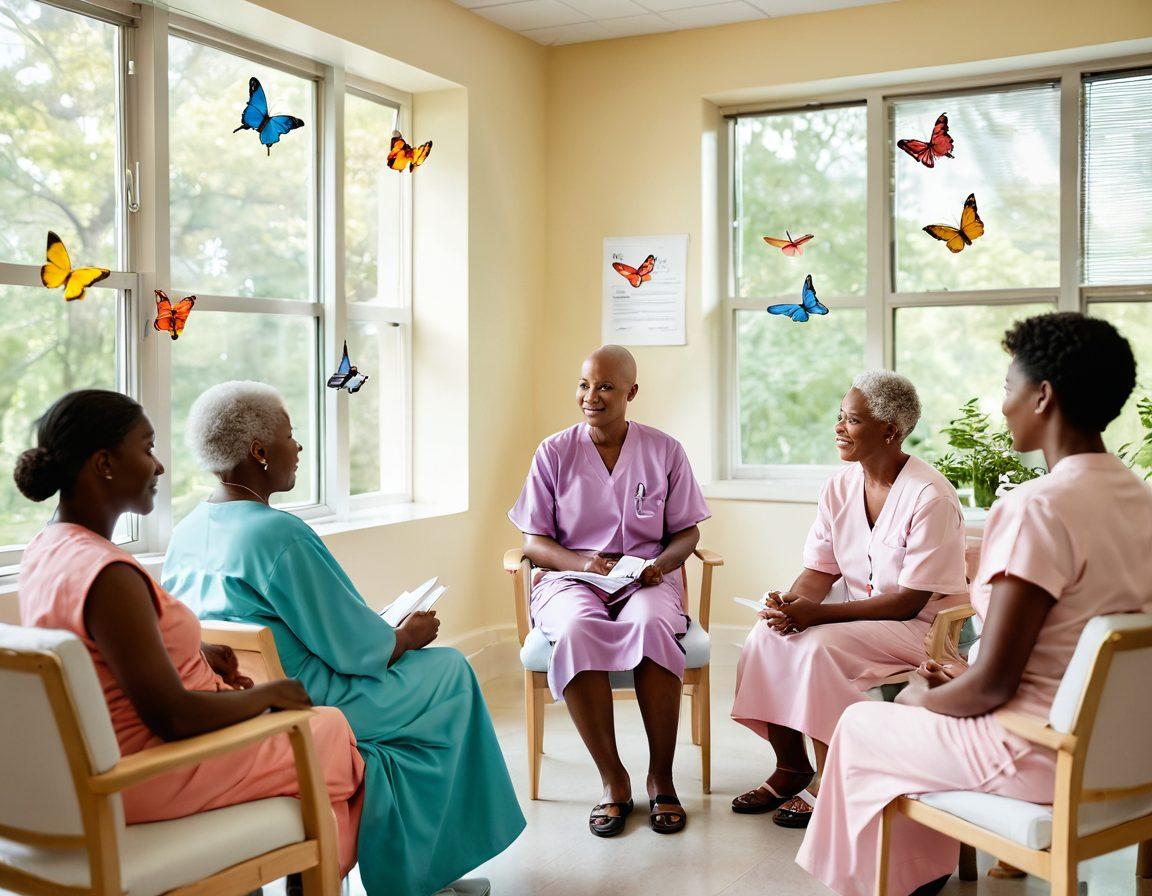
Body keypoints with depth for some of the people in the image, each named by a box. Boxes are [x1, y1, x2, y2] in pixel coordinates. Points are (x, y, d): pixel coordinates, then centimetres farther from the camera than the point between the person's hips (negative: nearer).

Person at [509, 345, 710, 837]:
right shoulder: (554, 453, 7)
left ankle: (661, 775, -21)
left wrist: (664, 562, -12)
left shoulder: (664, 451, 9)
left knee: (653, 625, -36)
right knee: (577, 631, -36)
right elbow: (534, 543, 5)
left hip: (646, 579, 0)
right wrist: (581, 562, -14)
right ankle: (612, 779, -23)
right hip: (570, 577, 0)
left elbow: (686, 532, 11)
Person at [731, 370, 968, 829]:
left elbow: (910, 601, -22)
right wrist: (791, 603, -20)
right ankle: (790, 768, 1)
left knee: (820, 645, -30)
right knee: (766, 634, -15)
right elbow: (820, 571, 4)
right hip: (861, 616, 7)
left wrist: (816, 613, -28)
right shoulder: (840, 486, 3)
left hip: (924, 626, -7)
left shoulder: (930, 497, -19)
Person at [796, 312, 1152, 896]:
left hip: (1042, 758, -8)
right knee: (933, 699, 27)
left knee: (859, 725, 12)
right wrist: (947, 687, 13)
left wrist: (921, 697, -2)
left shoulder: (1037, 507, -24)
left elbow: (992, 684, -23)